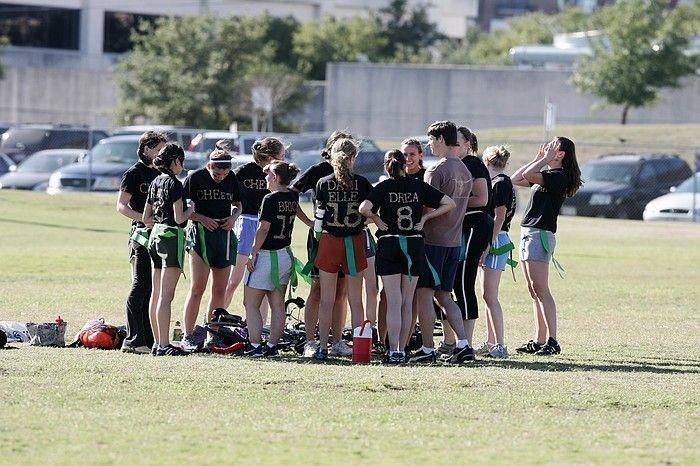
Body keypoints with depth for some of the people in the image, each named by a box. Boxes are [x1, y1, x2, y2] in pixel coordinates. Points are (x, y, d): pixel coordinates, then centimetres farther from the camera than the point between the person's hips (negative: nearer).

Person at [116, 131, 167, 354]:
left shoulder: (159, 174, 17)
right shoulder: (134, 173, -4)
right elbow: (121, 206, -10)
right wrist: (146, 219, -22)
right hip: (141, 235, -7)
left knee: (153, 288, 8)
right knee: (140, 287, -10)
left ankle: (149, 339, 12)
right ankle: (133, 340, -11)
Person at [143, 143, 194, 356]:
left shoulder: (155, 183, 12)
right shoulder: (174, 184, -13)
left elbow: (146, 218, 16)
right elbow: (179, 218, -17)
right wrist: (191, 209, 1)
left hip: (155, 236, 9)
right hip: (172, 237, -9)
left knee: (157, 294, 12)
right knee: (166, 296, -9)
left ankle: (157, 343, 15)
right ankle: (164, 346, -10)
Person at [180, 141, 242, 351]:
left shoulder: (231, 178, 5)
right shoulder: (195, 178, -7)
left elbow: (237, 205, 18)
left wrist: (233, 217, -3)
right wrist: (202, 218, -17)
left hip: (224, 233, 5)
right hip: (201, 233, -5)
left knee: (220, 290, 6)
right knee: (197, 288, -9)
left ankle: (213, 336, 13)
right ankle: (187, 337, -6)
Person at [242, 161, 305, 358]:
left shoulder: (271, 199, -17)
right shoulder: (293, 197, 3)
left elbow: (263, 229, -19)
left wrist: (253, 254, -14)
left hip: (267, 255, -8)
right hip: (285, 255, 8)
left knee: (251, 304, 0)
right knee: (277, 305, 10)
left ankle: (254, 346, -5)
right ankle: (272, 346, 10)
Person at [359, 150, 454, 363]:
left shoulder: (383, 187, -5)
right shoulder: (419, 186, 2)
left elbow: (364, 208, -21)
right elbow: (449, 203, 1)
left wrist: (378, 220, -3)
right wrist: (425, 218, 3)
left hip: (389, 244, -2)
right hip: (415, 245, 2)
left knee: (394, 302, -3)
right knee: (407, 303, 9)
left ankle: (393, 352, -11)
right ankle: (401, 350, 11)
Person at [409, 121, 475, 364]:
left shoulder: (436, 170, -14)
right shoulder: (465, 171, 12)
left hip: (433, 240, -8)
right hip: (454, 241, 8)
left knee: (424, 294, 0)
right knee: (444, 296, 13)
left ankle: (427, 349, 0)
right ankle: (463, 345, 2)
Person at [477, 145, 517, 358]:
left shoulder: (501, 183, -11)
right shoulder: (493, 182, 17)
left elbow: (500, 217, -17)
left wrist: (488, 244, -20)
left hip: (496, 240, -10)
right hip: (488, 241, 10)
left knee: (490, 295, -13)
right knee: (487, 295, 13)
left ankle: (500, 346, -15)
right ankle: (490, 342, 17)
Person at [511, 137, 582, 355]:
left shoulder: (559, 176, -12)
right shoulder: (546, 175, 17)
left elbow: (528, 176, -24)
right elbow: (515, 180, 21)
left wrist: (545, 159, -10)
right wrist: (538, 159, 18)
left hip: (540, 235, -10)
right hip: (529, 233, 10)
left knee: (540, 290, -13)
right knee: (534, 291, 10)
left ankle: (552, 341, -16)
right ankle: (539, 341, 13)